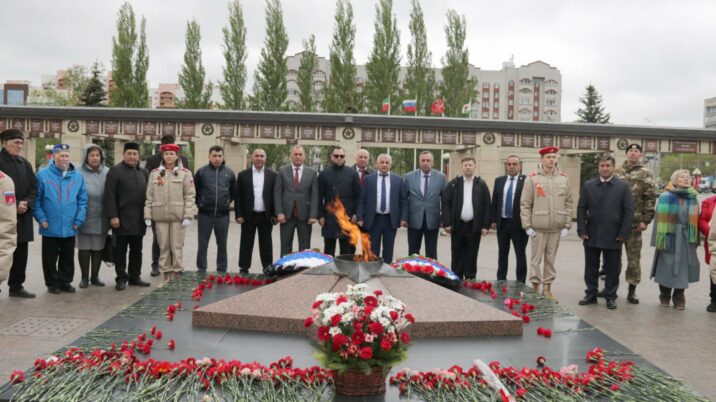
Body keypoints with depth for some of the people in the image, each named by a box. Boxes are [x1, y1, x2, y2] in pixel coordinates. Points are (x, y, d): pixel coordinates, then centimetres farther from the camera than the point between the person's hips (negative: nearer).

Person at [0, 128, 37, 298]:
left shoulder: (25, 163, 13)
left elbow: (34, 187, 12)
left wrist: (26, 203, -6)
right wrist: (14, 206, -14)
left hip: (23, 217, 6)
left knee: (21, 254, 10)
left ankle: (16, 286, 20)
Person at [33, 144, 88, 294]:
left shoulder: (78, 176, 5)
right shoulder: (43, 174, -4)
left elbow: (82, 200, 3)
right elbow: (36, 199, -4)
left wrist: (78, 220, -5)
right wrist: (41, 219, -12)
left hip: (69, 227, 2)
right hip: (50, 227, -2)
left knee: (68, 258, 12)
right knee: (50, 258, 8)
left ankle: (65, 282, 24)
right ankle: (52, 283, 21)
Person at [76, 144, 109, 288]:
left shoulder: (107, 173, 0)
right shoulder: (79, 173, -8)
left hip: (101, 218, 3)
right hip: (84, 218, -2)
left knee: (98, 248, 11)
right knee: (84, 248, 8)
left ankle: (95, 276, 24)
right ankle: (84, 277, 21)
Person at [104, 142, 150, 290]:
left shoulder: (144, 172, 13)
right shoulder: (115, 170, -4)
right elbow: (110, 195, -10)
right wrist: (113, 216, -16)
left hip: (139, 221, 5)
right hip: (121, 219, -5)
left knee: (137, 251, 12)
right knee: (120, 251, 3)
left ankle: (135, 277, 21)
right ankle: (121, 278, 11)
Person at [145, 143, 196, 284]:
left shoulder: (185, 173, 1)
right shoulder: (154, 173, 9)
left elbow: (190, 196, -3)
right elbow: (149, 196, 9)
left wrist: (188, 216, -10)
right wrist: (147, 215, 3)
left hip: (178, 216, -2)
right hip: (160, 216, 3)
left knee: (177, 247, 1)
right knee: (163, 247, 7)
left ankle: (176, 277, 9)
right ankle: (166, 278, 15)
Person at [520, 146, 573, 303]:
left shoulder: (564, 179, 5)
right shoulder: (532, 178, -3)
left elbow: (568, 204, 7)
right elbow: (525, 204, -3)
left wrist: (566, 226, 1)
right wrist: (527, 226, -7)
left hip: (557, 228, 3)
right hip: (538, 227, -3)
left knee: (551, 259, 10)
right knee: (536, 258, 3)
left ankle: (547, 288, 20)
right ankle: (535, 288, 13)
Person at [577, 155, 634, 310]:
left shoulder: (623, 186, 1)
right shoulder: (588, 185, 6)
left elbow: (629, 211, -2)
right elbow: (581, 209, 6)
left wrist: (623, 233, -8)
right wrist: (582, 230, -3)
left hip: (613, 237, -2)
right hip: (592, 235, 2)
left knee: (612, 269, 6)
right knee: (591, 268, 9)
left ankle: (611, 297, 17)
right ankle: (591, 294, 21)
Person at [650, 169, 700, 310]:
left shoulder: (693, 198, 6)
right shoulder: (665, 197, -5)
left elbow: (696, 221, 7)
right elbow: (660, 219, -7)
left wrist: (695, 240, 3)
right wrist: (659, 239, -11)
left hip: (686, 240, 3)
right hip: (669, 238, -3)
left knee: (682, 270, 5)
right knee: (666, 268, 6)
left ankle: (679, 298, 17)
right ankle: (664, 296, 22)